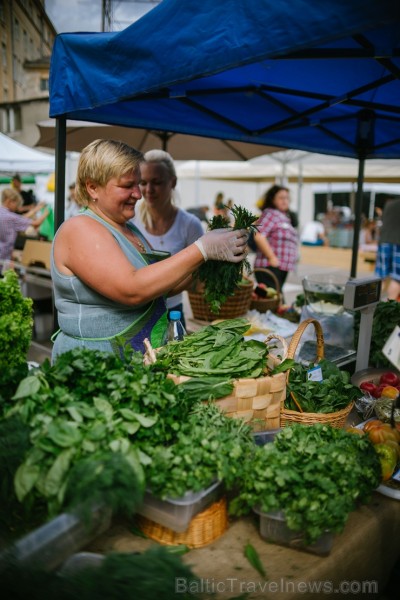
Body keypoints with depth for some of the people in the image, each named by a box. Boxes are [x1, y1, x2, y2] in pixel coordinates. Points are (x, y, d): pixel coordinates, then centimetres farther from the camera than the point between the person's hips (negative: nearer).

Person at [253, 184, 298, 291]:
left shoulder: (285, 218, 20)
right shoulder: (270, 214, -8)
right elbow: (259, 236, -21)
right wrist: (272, 258, -19)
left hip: (282, 269, 9)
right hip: (270, 267, -9)